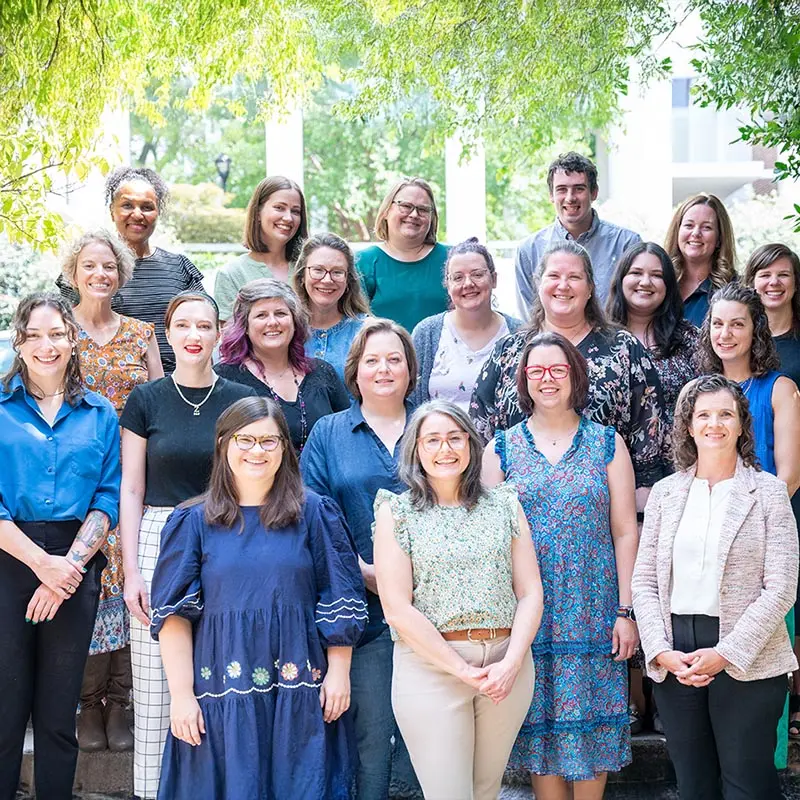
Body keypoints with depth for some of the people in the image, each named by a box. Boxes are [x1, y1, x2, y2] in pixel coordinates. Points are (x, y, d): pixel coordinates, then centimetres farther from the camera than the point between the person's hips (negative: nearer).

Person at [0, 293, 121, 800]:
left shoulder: (100, 415, 9)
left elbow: (108, 499, 2)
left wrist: (69, 564, -11)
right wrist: (42, 562, -14)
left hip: (76, 564, 2)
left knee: (59, 710, 9)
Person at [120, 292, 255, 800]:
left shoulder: (241, 400, 5)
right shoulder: (146, 401, 3)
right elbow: (132, 491, 3)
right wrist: (131, 570, -4)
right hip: (160, 544, -1)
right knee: (155, 686, 0)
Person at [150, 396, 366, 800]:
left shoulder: (313, 513, 5)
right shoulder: (195, 521, 3)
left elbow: (338, 601, 6)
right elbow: (174, 614, -1)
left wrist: (339, 672, -1)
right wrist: (181, 694, -7)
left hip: (299, 694, 0)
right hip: (221, 695, 0)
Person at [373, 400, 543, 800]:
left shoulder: (504, 505, 9)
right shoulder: (396, 512, 1)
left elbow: (530, 593, 6)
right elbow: (398, 608, -6)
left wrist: (511, 663, -10)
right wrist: (463, 671, -12)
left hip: (507, 665, 3)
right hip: (430, 665, -3)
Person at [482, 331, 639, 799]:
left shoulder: (608, 443, 5)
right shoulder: (502, 447, 6)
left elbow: (624, 531, 3)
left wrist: (626, 610, -3)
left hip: (594, 613, 0)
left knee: (592, 721, 2)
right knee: (540, 721, 4)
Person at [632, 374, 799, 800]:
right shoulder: (665, 492, 9)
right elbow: (644, 581, 7)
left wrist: (726, 654, -14)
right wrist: (662, 652, -7)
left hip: (746, 663, -3)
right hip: (674, 660, 3)